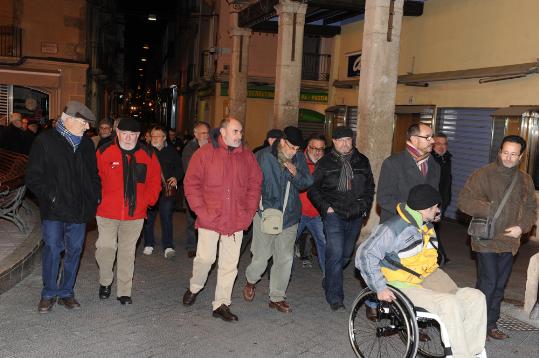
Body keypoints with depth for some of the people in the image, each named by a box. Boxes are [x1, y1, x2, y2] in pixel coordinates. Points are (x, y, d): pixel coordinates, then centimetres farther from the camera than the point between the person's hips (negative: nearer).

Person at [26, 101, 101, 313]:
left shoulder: (86, 144, 11)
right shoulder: (45, 141, -4)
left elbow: (94, 174, 20)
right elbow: (33, 177, -5)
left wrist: (95, 196, 7)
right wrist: (51, 197, -14)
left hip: (80, 209, 5)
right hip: (54, 209, -4)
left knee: (74, 250, 9)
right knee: (52, 249, -2)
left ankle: (66, 292, 22)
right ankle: (48, 294, 15)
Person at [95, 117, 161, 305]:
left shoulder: (148, 154, 3)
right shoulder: (104, 152, -3)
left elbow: (155, 180, 10)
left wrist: (147, 200, 3)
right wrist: (98, 198, -2)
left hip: (135, 214, 2)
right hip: (107, 212, -2)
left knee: (127, 251, 10)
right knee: (106, 247, -6)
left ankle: (124, 291, 22)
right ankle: (105, 281, 23)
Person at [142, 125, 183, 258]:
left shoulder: (171, 151, 7)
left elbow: (179, 168, 12)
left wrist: (176, 178, -6)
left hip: (166, 189, 0)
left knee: (166, 217, -5)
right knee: (148, 218, 8)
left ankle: (168, 246, -1)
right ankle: (149, 244, 23)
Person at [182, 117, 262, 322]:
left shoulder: (247, 157, 7)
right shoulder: (204, 154, -2)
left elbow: (255, 185, 10)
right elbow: (191, 184, -3)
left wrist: (249, 212, 2)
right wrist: (201, 211, -9)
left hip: (236, 221, 3)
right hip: (210, 219, -3)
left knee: (229, 263, 7)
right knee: (205, 257, -1)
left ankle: (221, 304, 18)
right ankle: (194, 288, 30)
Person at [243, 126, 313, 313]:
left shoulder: (299, 158, 3)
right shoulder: (263, 156, -8)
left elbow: (307, 183, 5)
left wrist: (296, 174, -15)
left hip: (290, 216, 4)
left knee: (285, 259, 8)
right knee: (261, 256, 3)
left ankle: (277, 297, 23)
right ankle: (251, 281, 35)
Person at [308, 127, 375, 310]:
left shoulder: (362, 161, 10)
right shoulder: (325, 162, 1)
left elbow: (370, 186, 20)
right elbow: (313, 188, 3)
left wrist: (365, 207, 8)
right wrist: (326, 207, -6)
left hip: (356, 216, 4)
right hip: (334, 214, -4)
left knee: (346, 254, 13)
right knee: (335, 254, -12)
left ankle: (329, 282, 36)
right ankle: (334, 297, -3)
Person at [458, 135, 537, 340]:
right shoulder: (483, 174, -7)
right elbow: (464, 201, -10)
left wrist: (522, 227, -3)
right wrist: (489, 209, -20)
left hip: (510, 242, 6)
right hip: (486, 240, -5)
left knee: (500, 285, 14)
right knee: (488, 283, -7)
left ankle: (491, 324, 28)